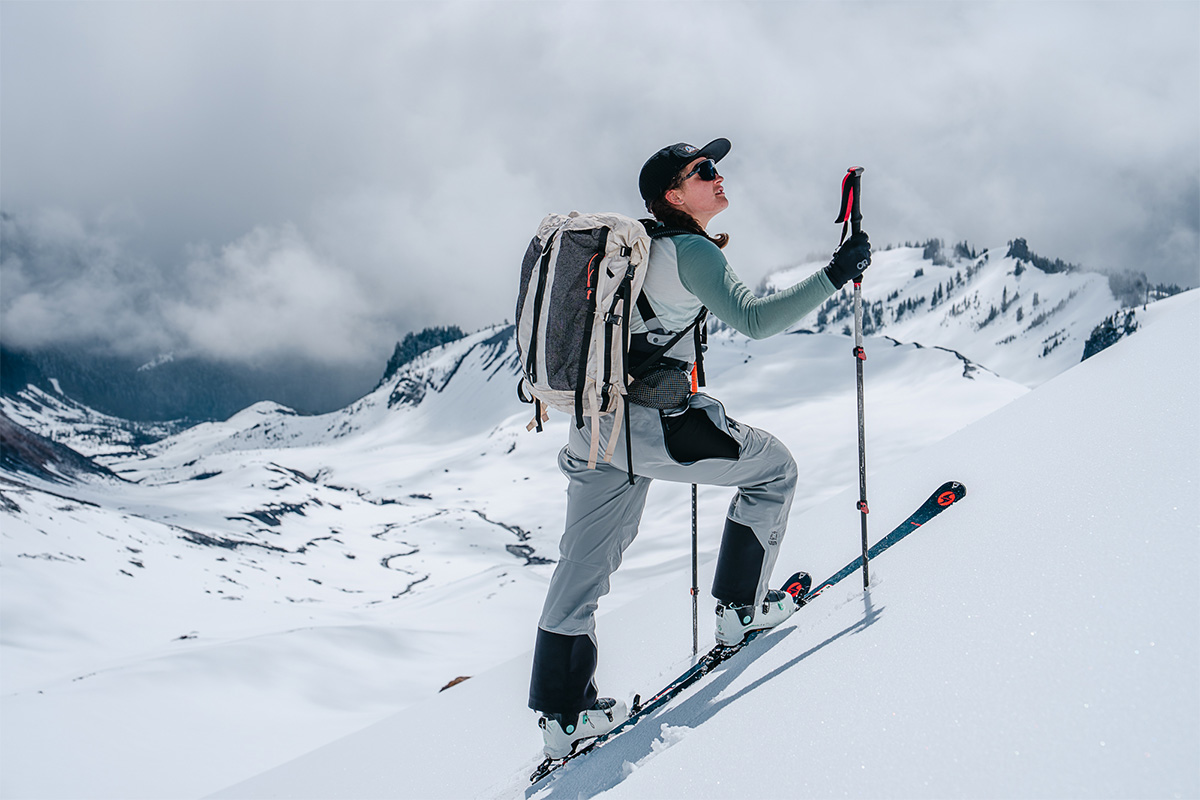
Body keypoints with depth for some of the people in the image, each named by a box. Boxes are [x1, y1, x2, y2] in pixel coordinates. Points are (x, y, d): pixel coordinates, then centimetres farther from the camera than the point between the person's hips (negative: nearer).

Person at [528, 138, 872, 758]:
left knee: (584, 565, 12)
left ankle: (562, 714, 18)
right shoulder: (690, 251, -11)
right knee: (773, 468, 14)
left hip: (596, 423, 8)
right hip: (655, 424, -8)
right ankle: (740, 608, 18)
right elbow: (754, 320, -23)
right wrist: (834, 276, -21)